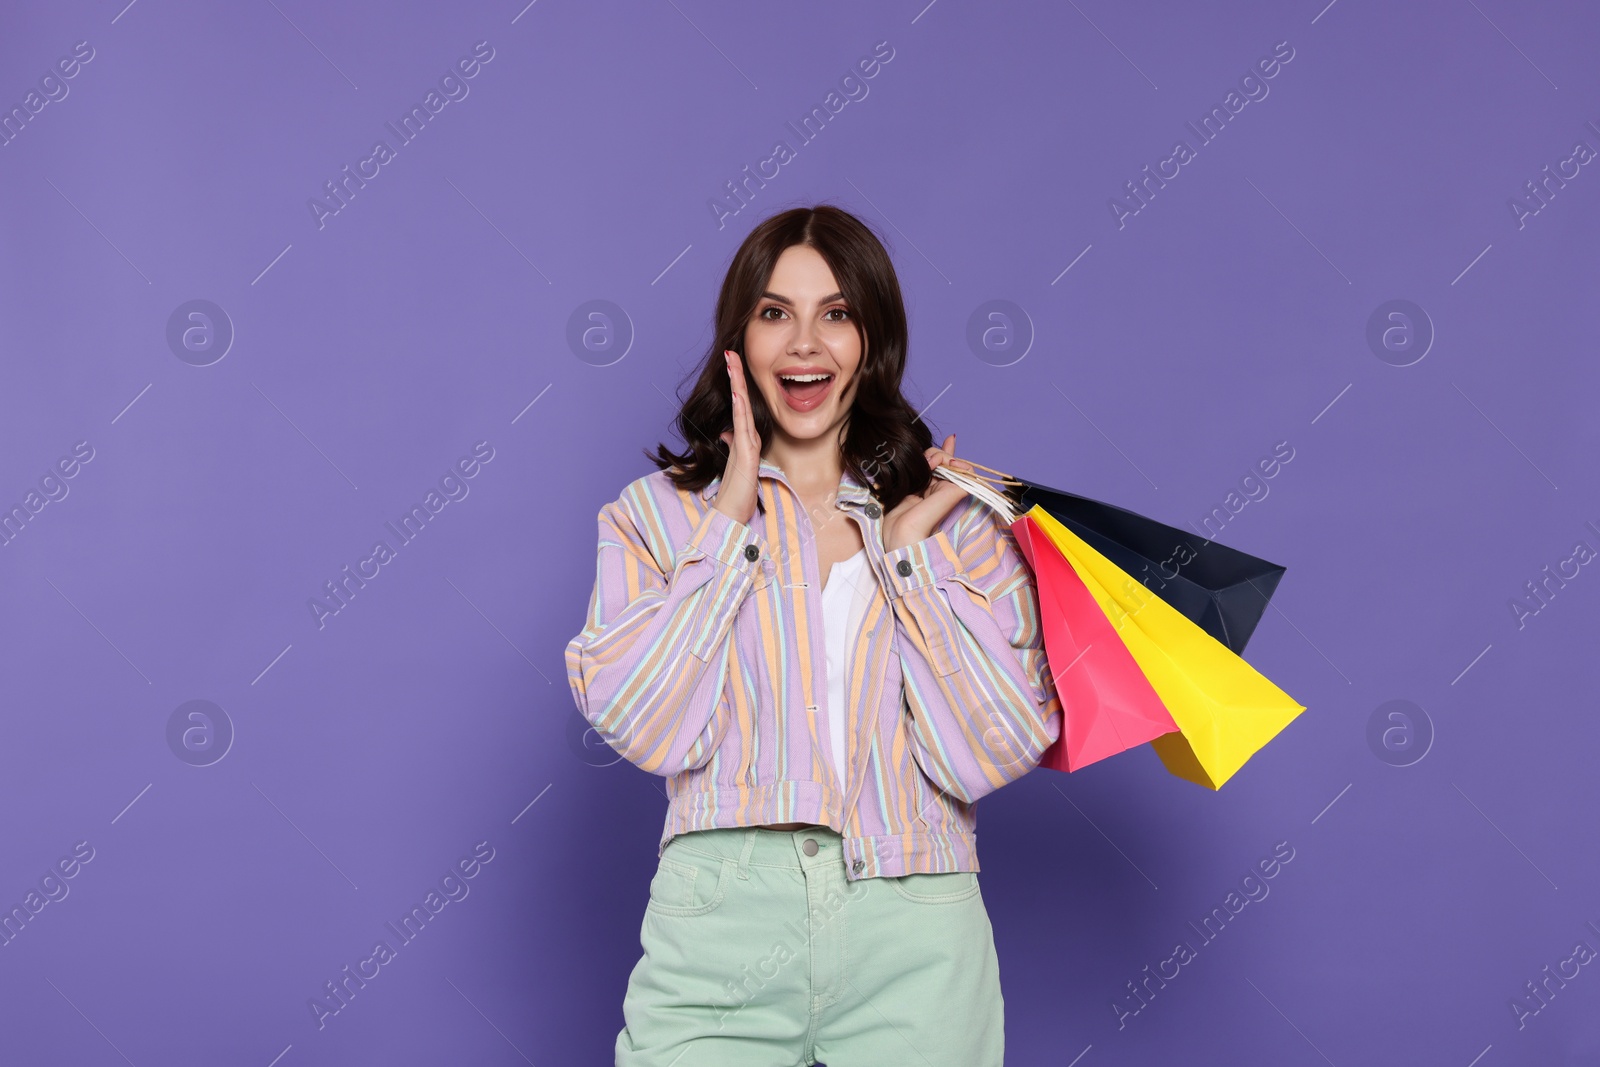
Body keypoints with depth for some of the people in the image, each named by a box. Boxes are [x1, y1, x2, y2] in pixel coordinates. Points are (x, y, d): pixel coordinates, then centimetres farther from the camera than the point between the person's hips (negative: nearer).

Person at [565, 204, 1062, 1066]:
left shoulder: (957, 517, 8)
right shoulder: (658, 512, 8)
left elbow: (993, 753, -2)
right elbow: (648, 729, -7)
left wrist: (905, 552, -4)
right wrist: (731, 521, -5)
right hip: (720, 929, 0)